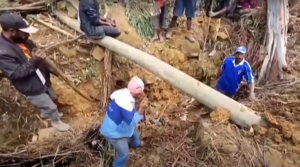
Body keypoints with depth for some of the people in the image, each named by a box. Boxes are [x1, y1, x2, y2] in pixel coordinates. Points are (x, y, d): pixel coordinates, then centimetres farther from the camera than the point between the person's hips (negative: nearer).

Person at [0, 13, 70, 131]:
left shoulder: (21, 40, -3)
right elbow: (16, 73, -29)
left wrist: (49, 69, 8)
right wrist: (33, 61, -37)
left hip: (42, 80, 9)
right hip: (32, 88, -8)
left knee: (52, 98, 29)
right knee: (51, 107, 6)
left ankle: (45, 113, 58)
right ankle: (56, 121, 36)